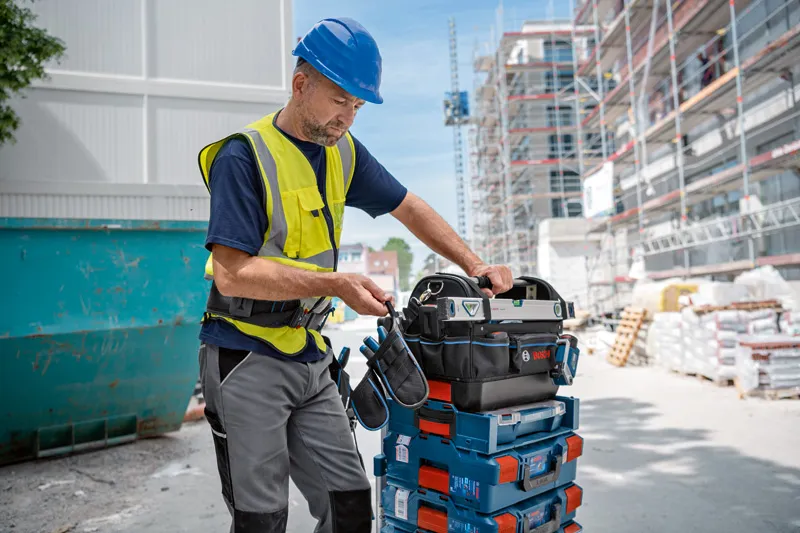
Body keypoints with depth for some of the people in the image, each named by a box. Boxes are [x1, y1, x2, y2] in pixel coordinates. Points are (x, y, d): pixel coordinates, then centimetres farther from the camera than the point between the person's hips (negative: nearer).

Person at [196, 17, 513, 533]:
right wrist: (334, 284, -25)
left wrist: (475, 266, 3)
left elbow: (409, 207, 13)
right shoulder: (244, 156, -13)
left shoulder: (342, 151, 8)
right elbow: (232, 274, -20)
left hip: (311, 360, 6)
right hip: (246, 360, -6)